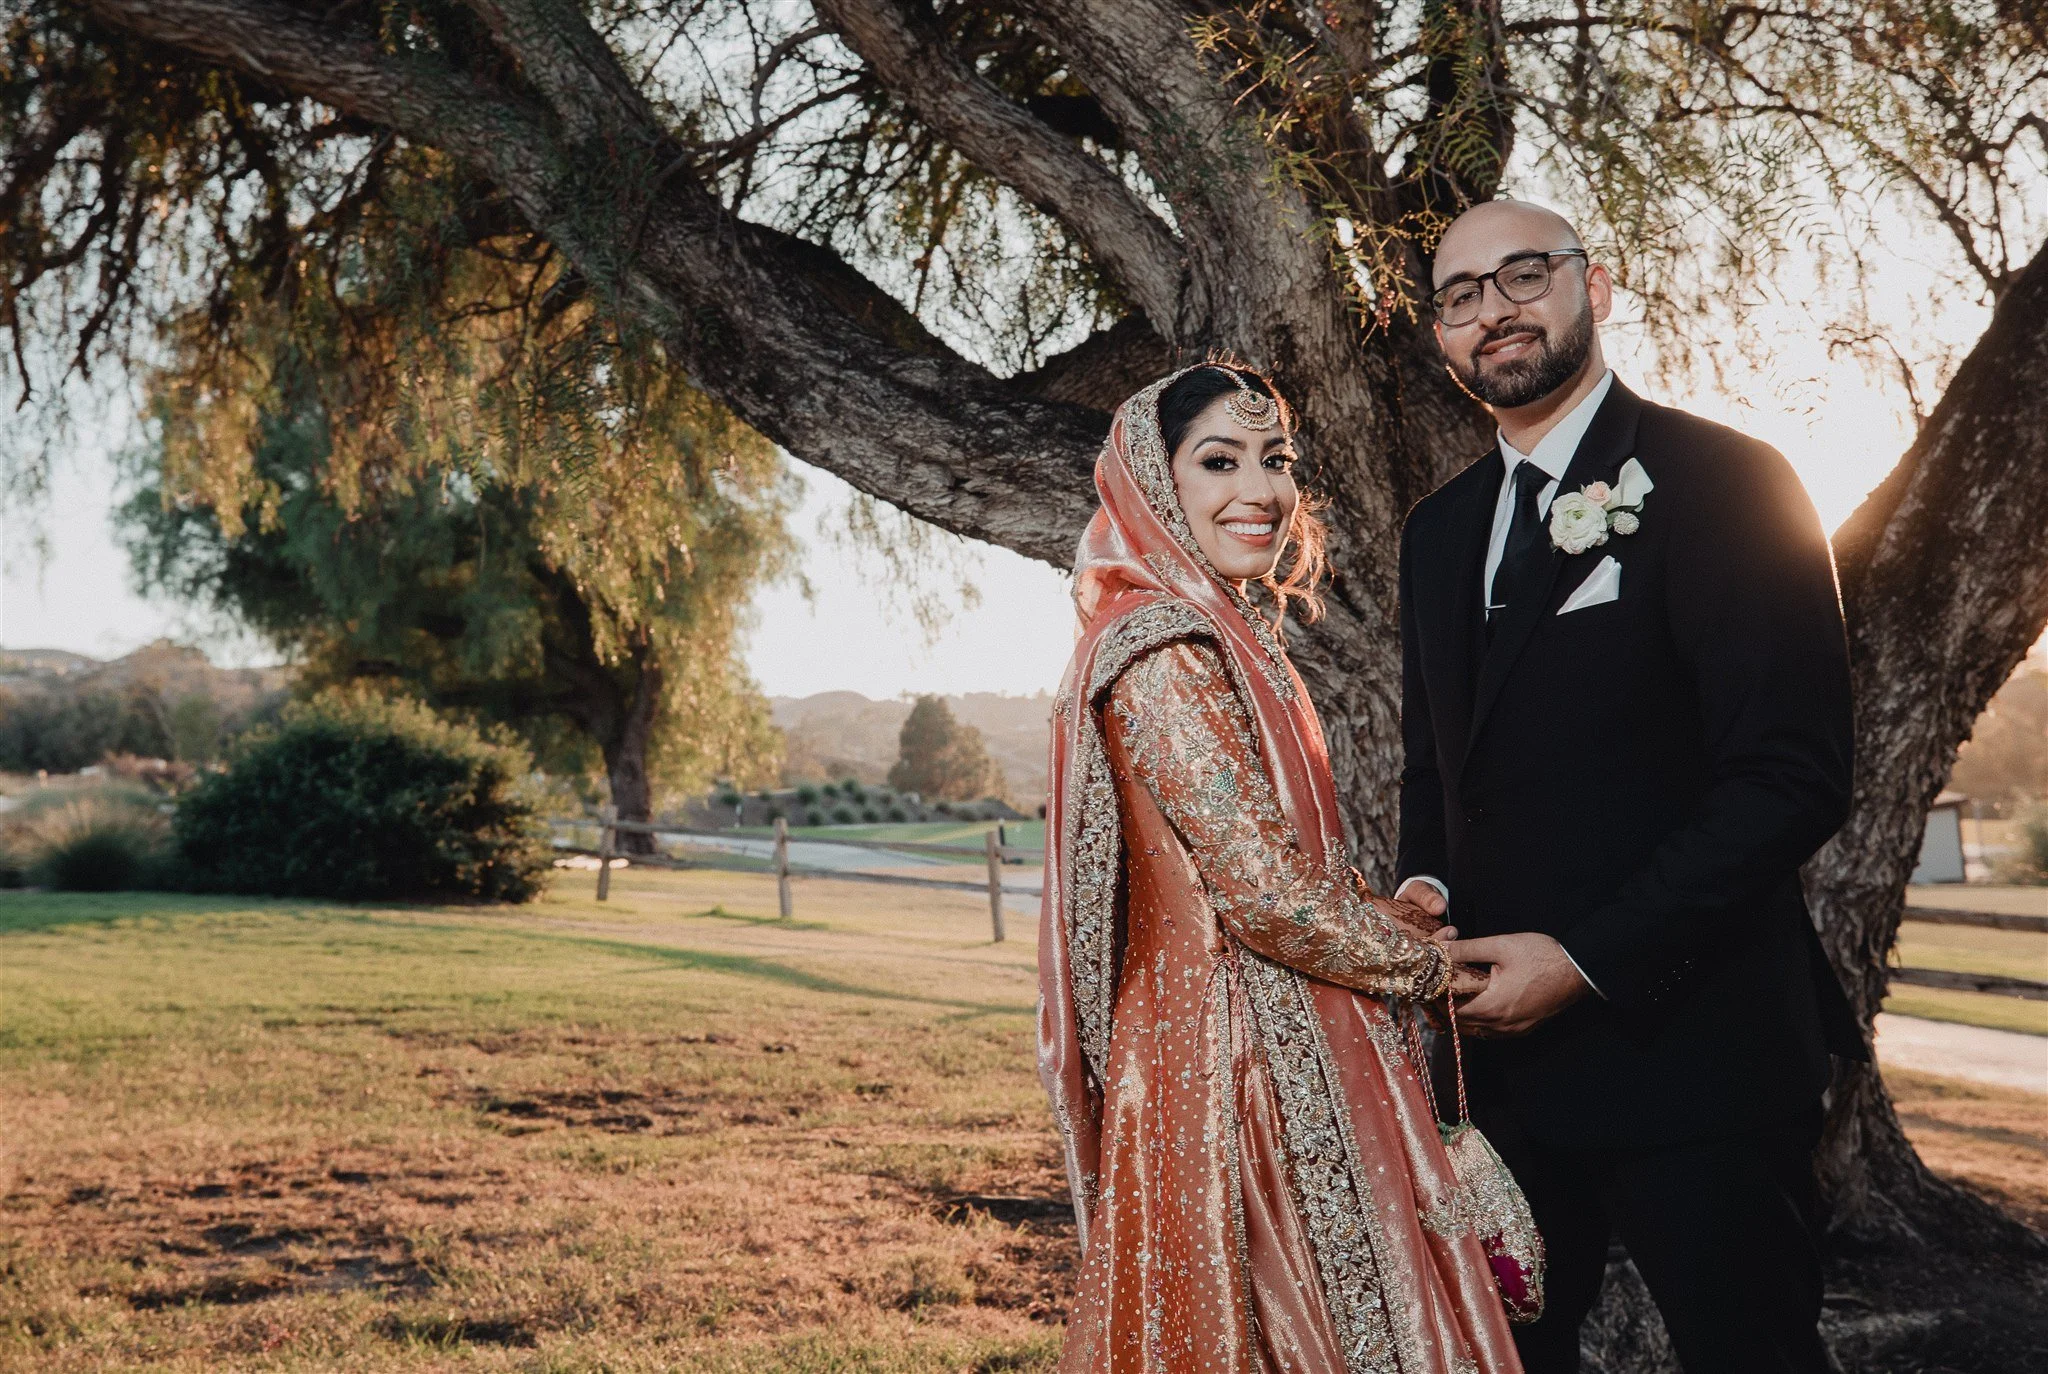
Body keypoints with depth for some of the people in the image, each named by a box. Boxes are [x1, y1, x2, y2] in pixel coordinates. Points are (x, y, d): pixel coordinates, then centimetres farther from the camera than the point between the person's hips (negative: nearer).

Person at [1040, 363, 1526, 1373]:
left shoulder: (1220, 638, 14)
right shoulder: (1165, 653, -17)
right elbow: (1266, 893, -21)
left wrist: (1388, 911, 8)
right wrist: (1430, 964, -6)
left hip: (1276, 1054, 9)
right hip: (1243, 1060, -9)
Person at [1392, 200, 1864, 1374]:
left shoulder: (1720, 480, -9)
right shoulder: (1439, 530, 12)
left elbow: (1795, 775, -15)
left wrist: (1587, 960, -19)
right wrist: (1424, 887, -2)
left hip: (1683, 1044, -6)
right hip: (1506, 1045, 6)